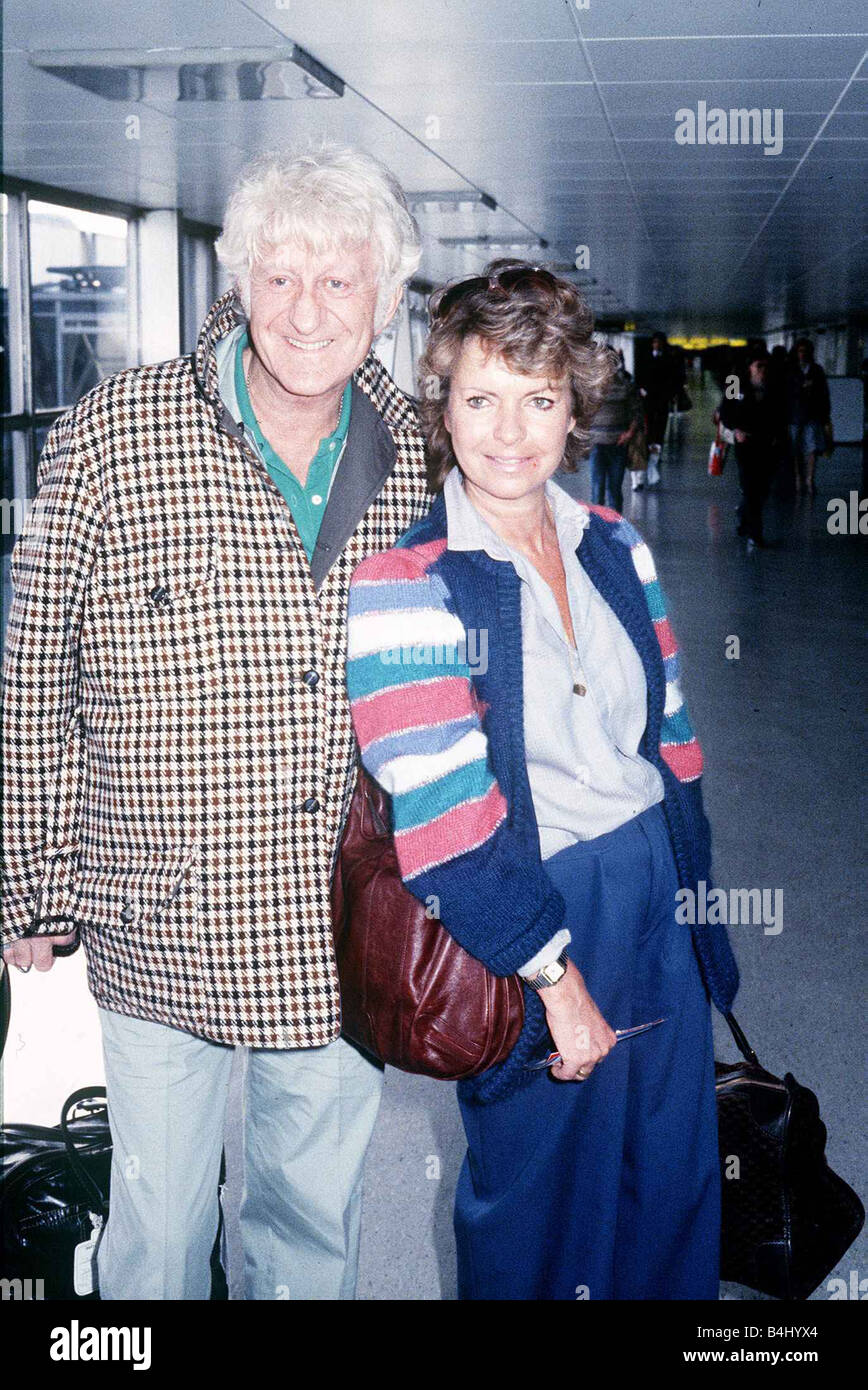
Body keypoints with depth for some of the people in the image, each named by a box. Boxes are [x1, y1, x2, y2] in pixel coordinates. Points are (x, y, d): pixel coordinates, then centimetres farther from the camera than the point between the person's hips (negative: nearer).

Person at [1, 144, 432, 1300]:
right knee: (157, 1216, 14)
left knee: (318, 1208, 20)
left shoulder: (417, 454, 0)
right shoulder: (107, 439, -11)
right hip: (159, 925, -2)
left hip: (341, 931, 3)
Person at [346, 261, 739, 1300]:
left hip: (658, 898, 6)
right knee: (545, 1193, 12)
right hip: (522, 915, -5)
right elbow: (443, 817, -19)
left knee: (675, 1181, 18)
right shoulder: (400, 584, -15)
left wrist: (695, 893, 9)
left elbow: (668, 738, 11)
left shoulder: (615, 548, 4)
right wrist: (557, 974, -18)